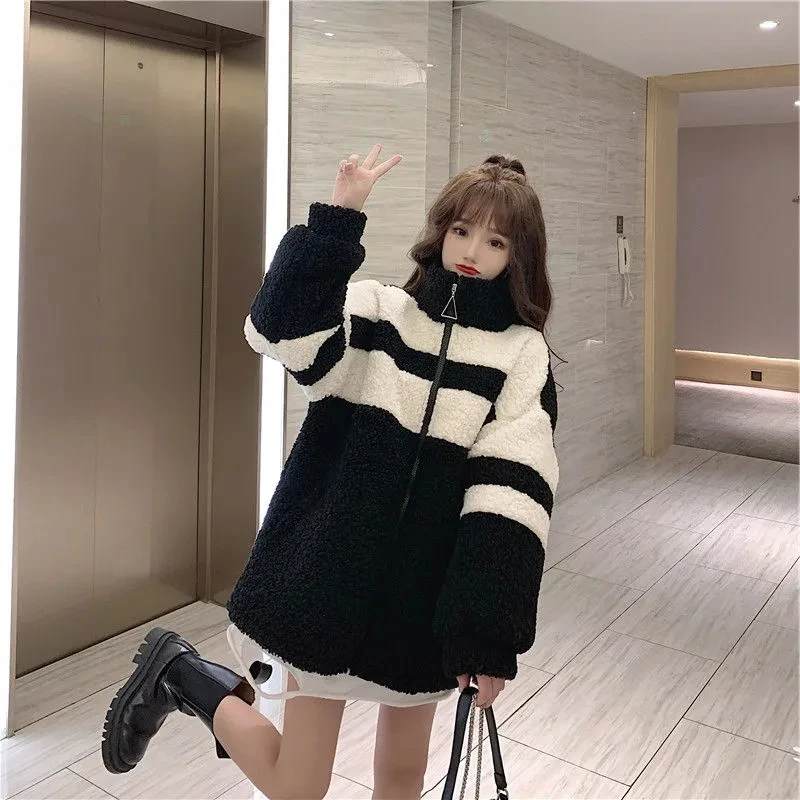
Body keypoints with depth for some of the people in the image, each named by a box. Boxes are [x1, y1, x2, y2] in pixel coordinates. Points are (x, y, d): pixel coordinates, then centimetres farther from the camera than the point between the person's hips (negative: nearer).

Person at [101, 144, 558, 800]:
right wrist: (339, 216, -26)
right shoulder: (378, 314, -2)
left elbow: (512, 496, -11)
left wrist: (490, 636, -15)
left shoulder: (522, 355, -3)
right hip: (333, 573, -1)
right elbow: (281, 328, -22)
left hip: (426, 594, 2)